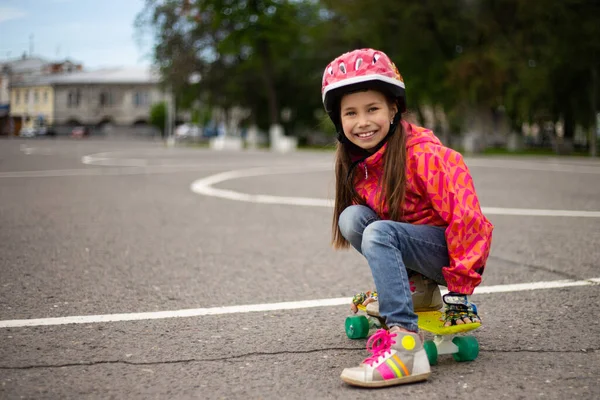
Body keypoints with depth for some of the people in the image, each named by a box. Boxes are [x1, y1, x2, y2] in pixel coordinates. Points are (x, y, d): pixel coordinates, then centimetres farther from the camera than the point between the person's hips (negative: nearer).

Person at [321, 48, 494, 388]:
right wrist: (385, 276, 18)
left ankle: (406, 345, -40)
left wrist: (459, 289, -22)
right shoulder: (356, 161, 1)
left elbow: (466, 216, -24)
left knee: (378, 233, -31)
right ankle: (415, 288, -2)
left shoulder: (423, 153, -22)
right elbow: (371, 218, 17)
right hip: (410, 247, 7)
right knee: (352, 217, -15)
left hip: (448, 249, -7)